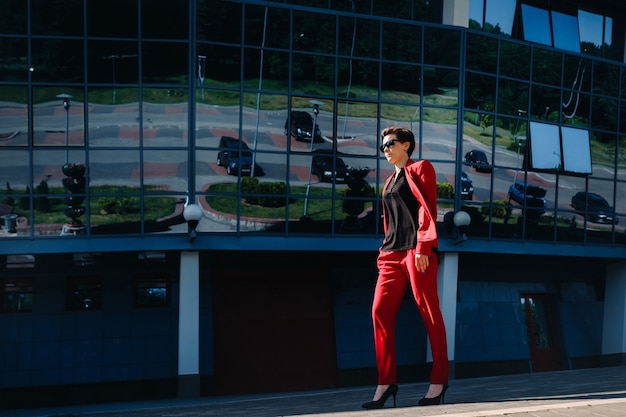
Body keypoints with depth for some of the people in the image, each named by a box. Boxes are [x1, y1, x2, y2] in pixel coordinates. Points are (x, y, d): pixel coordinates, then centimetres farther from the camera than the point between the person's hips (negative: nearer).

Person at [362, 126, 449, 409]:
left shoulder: (420, 168, 5)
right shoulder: (390, 181, 24)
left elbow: (428, 208, -7)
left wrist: (422, 247, -17)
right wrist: (385, 251, 15)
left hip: (417, 250, -7)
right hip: (392, 253, 7)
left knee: (429, 313, -3)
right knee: (380, 311, -3)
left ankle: (439, 380, 6)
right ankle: (386, 382, 1)